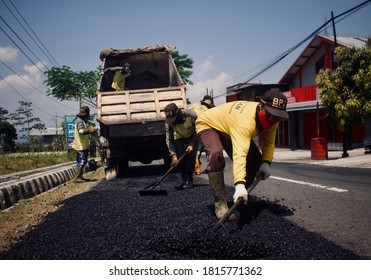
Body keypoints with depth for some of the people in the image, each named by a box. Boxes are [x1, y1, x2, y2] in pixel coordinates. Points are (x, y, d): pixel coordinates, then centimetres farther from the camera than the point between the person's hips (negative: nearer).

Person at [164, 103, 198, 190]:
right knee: (181, 158, -9)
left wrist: (191, 143, -25)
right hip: (179, 138, 2)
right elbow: (169, 139, -23)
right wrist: (174, 156, -32)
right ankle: (184, 180, 6)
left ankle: (189, 180, -5)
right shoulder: (168, 122, -28)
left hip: (192, 136, -2)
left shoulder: (191, 115, -36)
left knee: (190, 157, -15)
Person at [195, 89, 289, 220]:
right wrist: (239, 185, -63)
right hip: (208, 124, -8)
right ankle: (220, 204, -27)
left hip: (229, 127, 8)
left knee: (255, 160, 1)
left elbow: (268, 142, -5)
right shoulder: (246, 120, -44)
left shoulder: (271, 118, -18)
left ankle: (240, 198, 20)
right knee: (216, 155, -36)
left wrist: (266, 163, -23)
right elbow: (239, 153, -53)